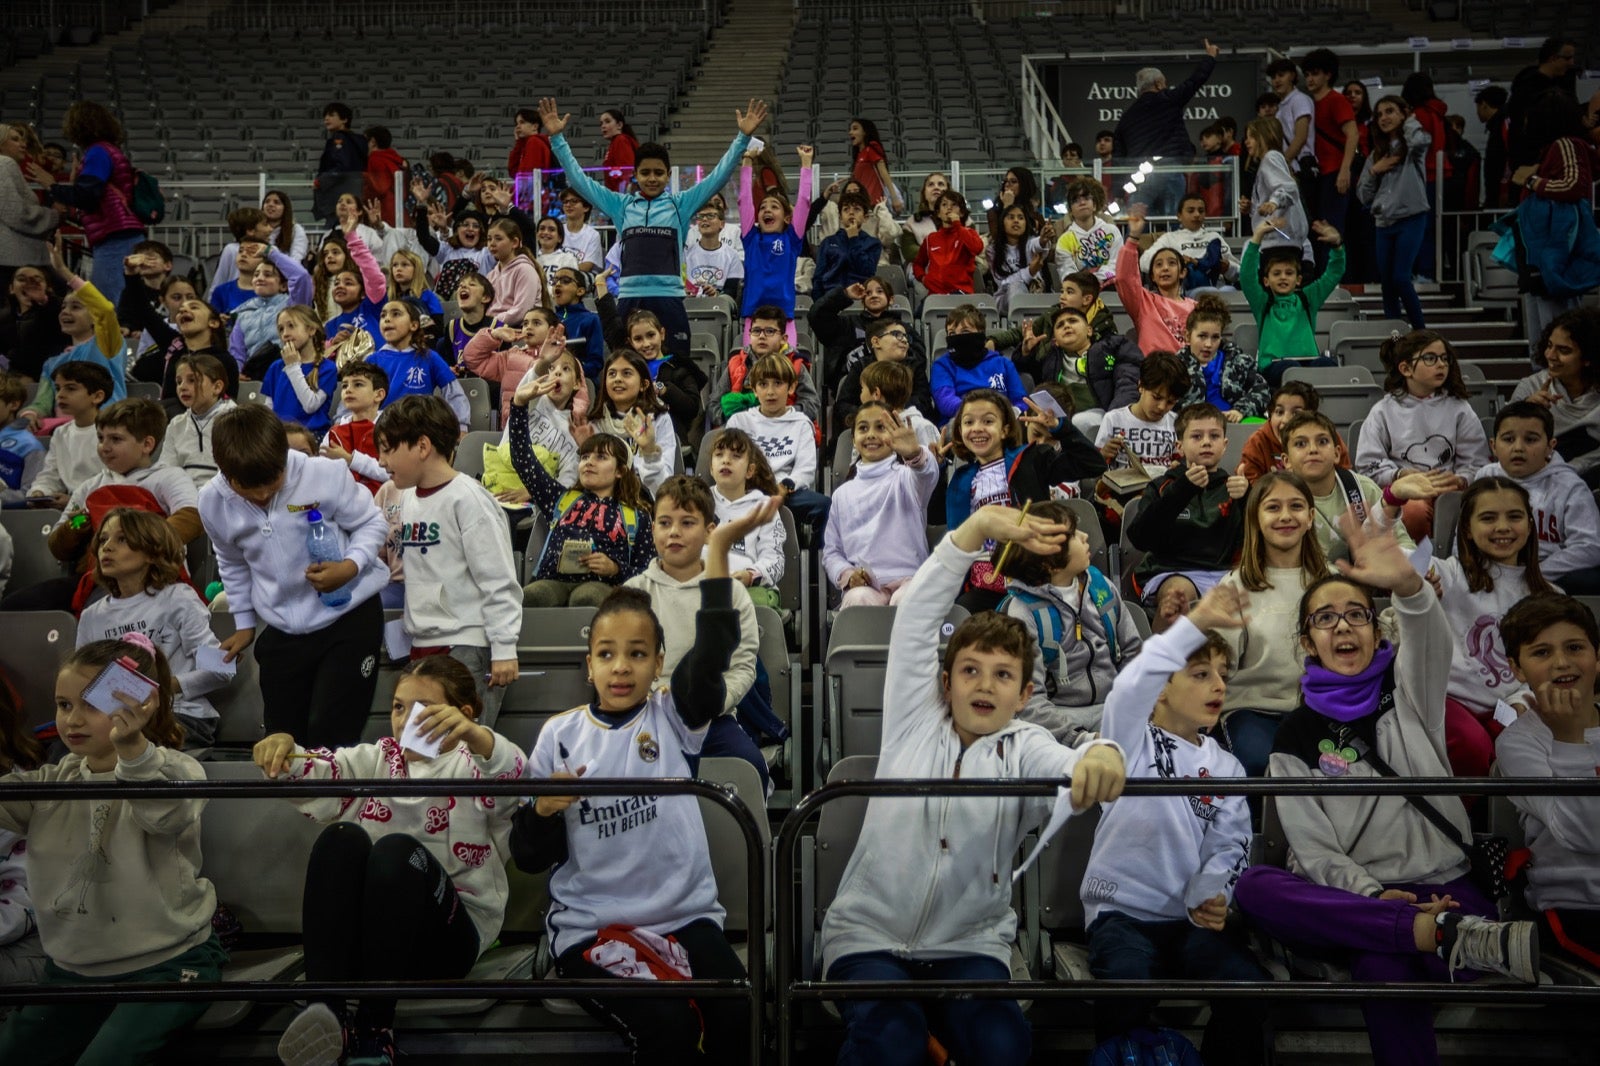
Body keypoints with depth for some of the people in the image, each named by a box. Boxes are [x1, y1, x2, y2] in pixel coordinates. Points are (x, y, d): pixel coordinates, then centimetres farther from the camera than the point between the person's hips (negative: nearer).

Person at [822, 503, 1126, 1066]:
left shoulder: (1023, 747, 3)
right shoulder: (914, 720, 5)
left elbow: (1066, 768, -20)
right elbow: (917, 615, -4)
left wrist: (1099, 755, -45)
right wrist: (976, 527, -15)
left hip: (968, 945, 1)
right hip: (869, 934, -1)